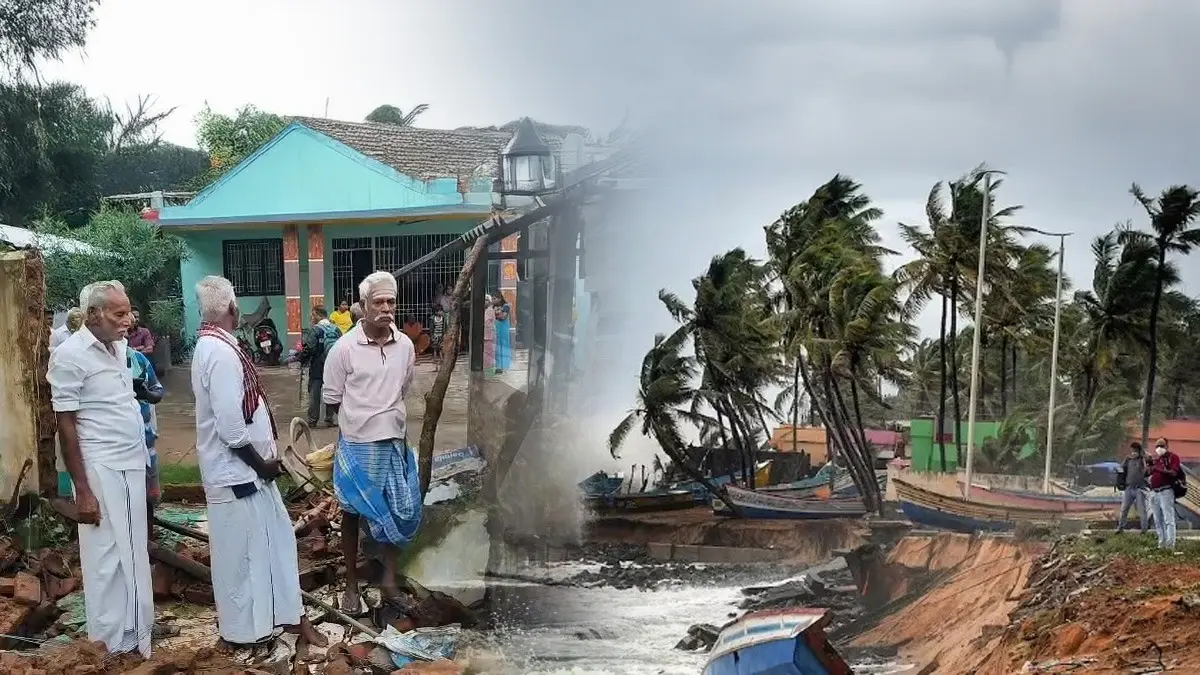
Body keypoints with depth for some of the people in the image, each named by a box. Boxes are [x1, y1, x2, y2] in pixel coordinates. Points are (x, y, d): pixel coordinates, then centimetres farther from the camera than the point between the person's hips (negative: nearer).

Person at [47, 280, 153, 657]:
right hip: (101, 470, -7)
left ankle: (134, 632, 27)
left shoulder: (119, 345, 8)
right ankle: (113, 644, 13)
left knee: (132, 552, 15)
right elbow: (66, 425, -14)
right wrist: (82, 491, -16)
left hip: (131, 465, 7)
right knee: (108, 557, 2)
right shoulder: (71, 354, -14)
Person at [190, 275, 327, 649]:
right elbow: (231, 427, -26)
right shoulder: (221, 353, -23)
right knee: (240, 551, 6)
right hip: (235, 471, -10)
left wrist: (263, 459, 12)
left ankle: (289, 614, 27)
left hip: (247, 468, 10)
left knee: (276, 538, 16)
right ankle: (238, 631, 22)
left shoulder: (213, 346, 9)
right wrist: (261, 463, -13)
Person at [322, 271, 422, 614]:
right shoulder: (344, 348, -13)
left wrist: (387, 416, 12)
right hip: (357, 444, -4)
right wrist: (363, 418, 2)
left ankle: (390, 578, 28)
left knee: (400, 510, 11)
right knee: (352, 513, 10)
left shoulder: (405, 345, -2)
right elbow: (332, 399, -4)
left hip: (394, 442, 4)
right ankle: (352, 584, 25)